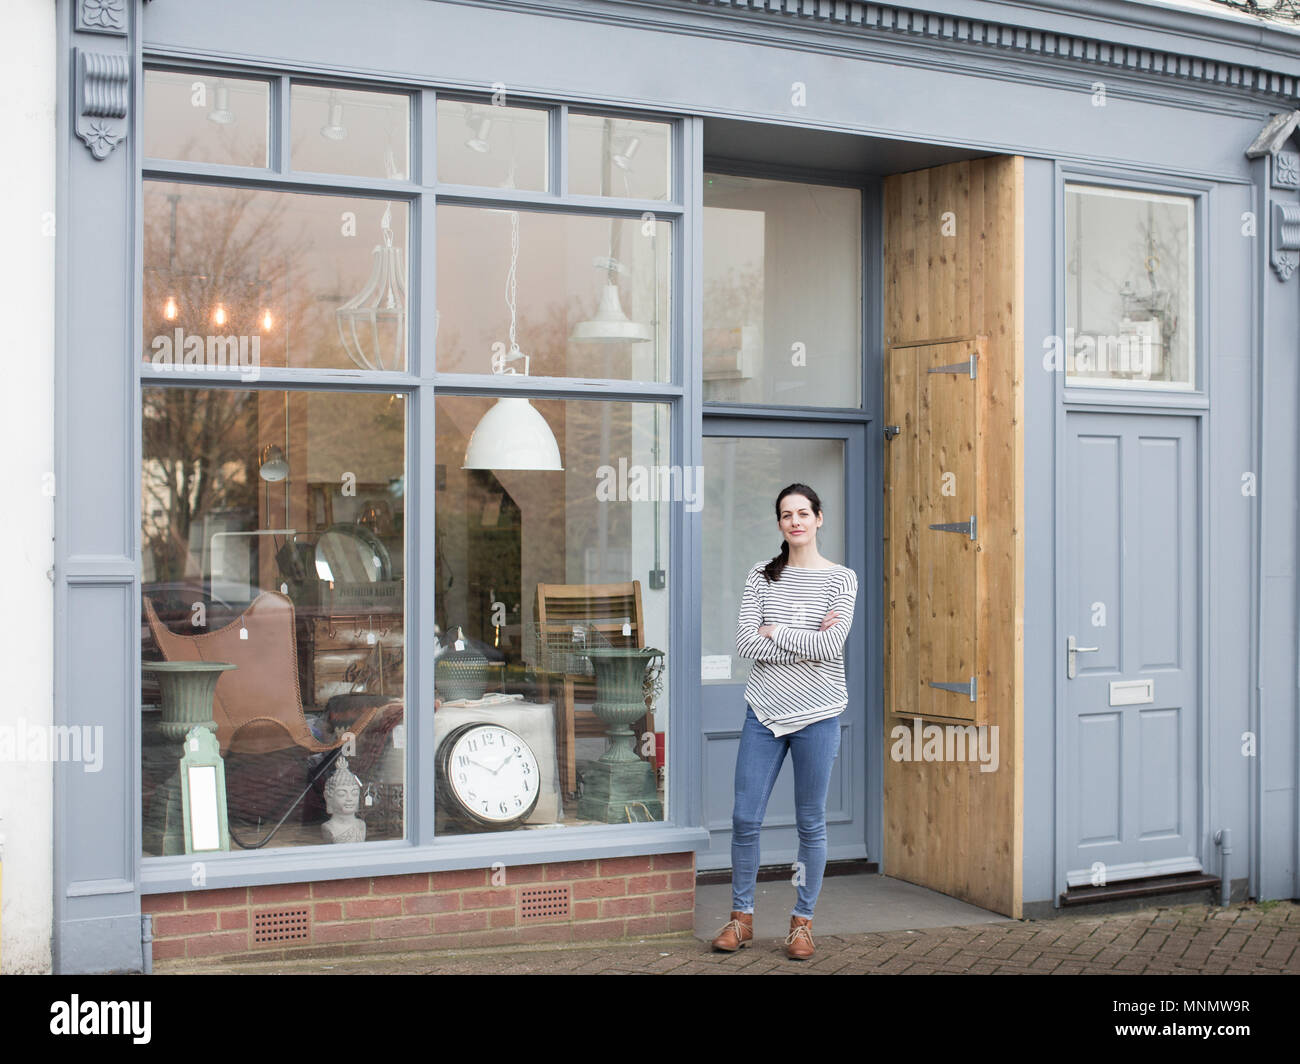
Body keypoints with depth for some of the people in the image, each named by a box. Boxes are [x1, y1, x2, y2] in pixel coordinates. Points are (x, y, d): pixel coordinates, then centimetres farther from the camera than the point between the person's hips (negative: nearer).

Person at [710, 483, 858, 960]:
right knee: (745, 818, 2)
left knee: (811, 823, 5)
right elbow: (745, 642, -7)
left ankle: (803, 921, 19)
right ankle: (741, 916, 19)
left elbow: (831, 646, -13)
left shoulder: (841, 578, 0)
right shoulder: (761, 576, 5)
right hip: (764, 709, 2)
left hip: (816, 712, -2)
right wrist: (805, 643, -12)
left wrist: (774, 632, -8)